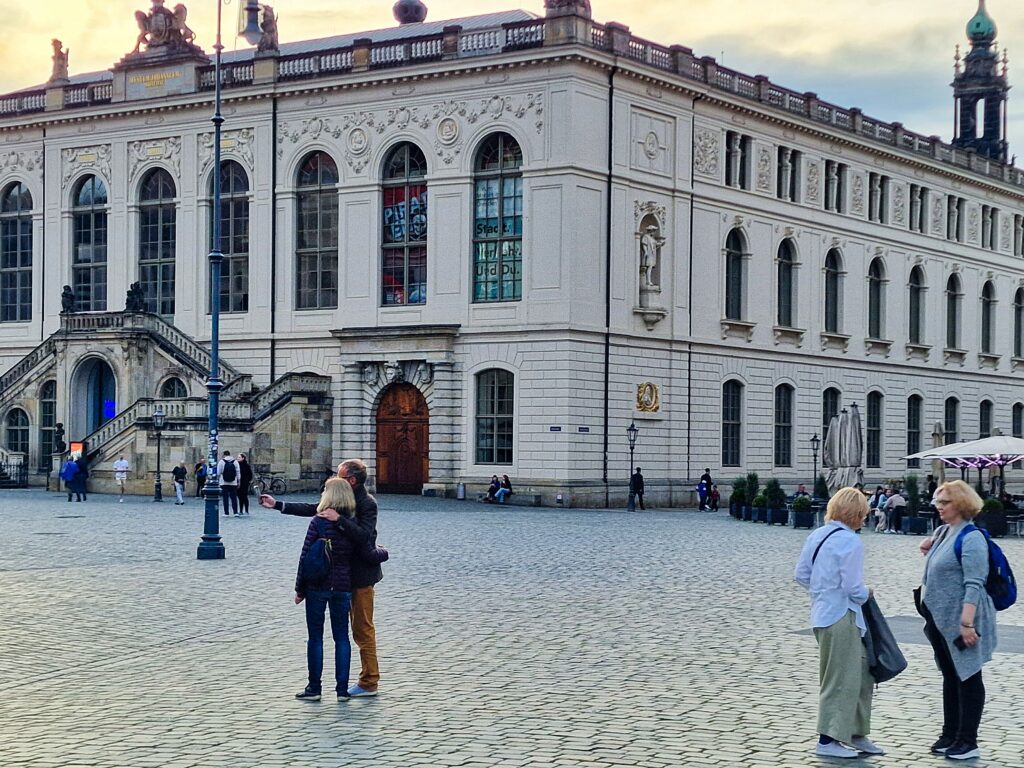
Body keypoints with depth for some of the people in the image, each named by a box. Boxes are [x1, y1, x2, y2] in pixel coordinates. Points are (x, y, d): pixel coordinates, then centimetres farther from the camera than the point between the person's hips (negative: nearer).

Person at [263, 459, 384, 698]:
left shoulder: (367, 503, -16)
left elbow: (364, 535, -28)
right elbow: (311, 509, 13)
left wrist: (339, 519, -34)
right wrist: (277, 505, 11)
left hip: (361, 574, -9)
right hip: (348, 573, 9)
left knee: (363, 629, -4)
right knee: (360, 629, 15)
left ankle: (369, 683, 3)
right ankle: (370, 677, 23)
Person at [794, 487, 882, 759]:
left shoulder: (816, 536, 8)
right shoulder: (851, 542, -17)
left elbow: (801, 575, 11)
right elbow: (854, 588, -18)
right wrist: (867, 594, 2)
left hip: (823, 612, 9)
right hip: (842, 617, -9)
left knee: (861, 672, 18)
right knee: (841, 680, 1)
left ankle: (857, 734, 24)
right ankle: (828, 740, 8)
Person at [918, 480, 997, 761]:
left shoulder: (971, 537, -17)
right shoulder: (943, 531, 9)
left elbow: (974, 584, -23)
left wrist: (967, 622, -29)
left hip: (960, 621, -9)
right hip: (940, 619, 9)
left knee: (967, 677, 1)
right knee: (950, 677, 16)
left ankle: (968, 742, 8)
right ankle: (950, 735, 26)